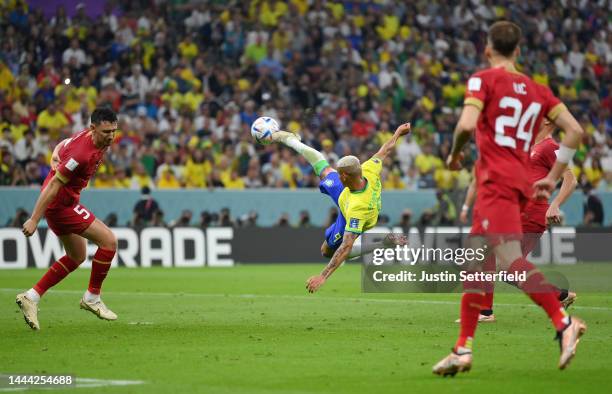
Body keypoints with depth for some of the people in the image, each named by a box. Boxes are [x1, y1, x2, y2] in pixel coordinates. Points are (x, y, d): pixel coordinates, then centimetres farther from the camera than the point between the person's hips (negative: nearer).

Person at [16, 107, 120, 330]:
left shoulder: (94, 138, 1)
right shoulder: (82, 153, -28)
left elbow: (61, 147, 20)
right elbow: (54, 185, -26)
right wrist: (34, 220, -25)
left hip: (63, 202, 10)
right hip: (60, 203, -10)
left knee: (77, 257, 19)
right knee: (109, 241, -11)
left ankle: (31, 297, 18)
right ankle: (92, 297, 2)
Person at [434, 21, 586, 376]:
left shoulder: (483, 80, 0)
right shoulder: (537, 90, 18)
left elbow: (467, 124, -16)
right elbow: (575, 130, 11)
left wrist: (455, 154, 4)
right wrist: (553, 177, 16)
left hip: (497, 182, -8)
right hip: (521, 182, 8)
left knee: (510, 259, -22)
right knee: (476, 265, 14)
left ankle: (564, 323, -38)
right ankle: (463, 349, 16)